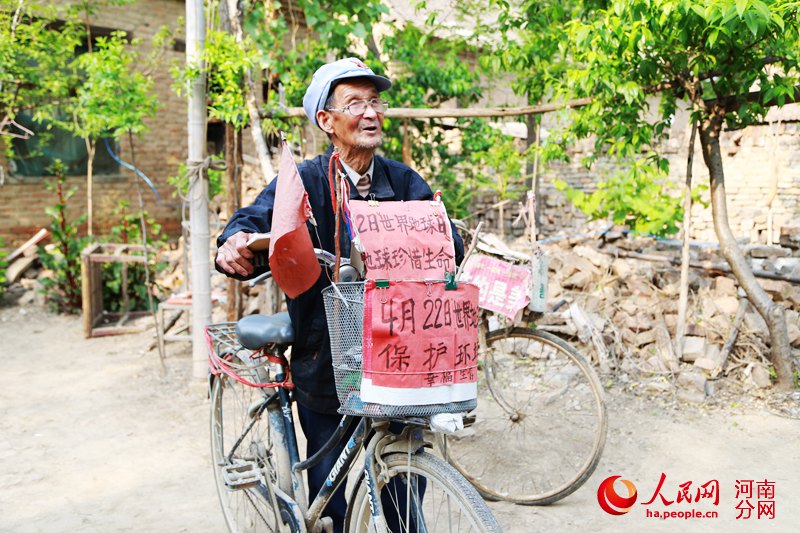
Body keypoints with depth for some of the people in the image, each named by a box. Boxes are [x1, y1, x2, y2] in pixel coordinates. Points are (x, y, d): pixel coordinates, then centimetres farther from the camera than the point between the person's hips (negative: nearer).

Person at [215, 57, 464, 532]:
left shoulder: (404, 181, 2)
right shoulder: (303, 182, -6)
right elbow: (257, 219, -20)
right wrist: (236, 242, -43)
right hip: (324, 363, -2)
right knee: (330, 492, 9)